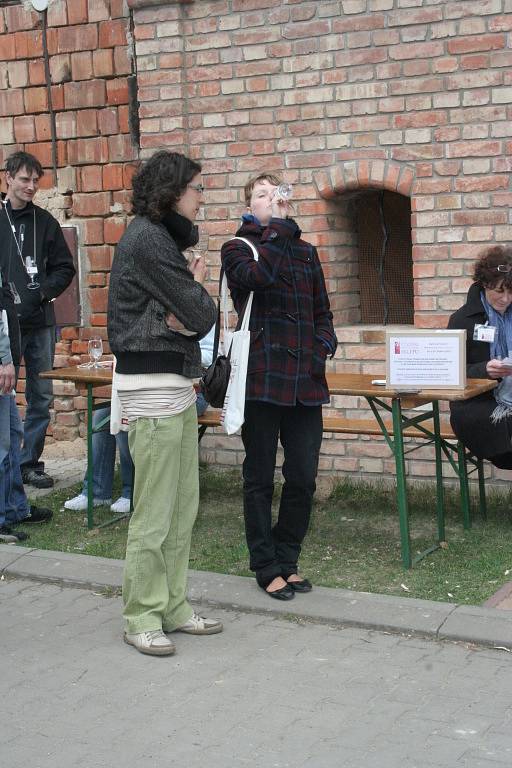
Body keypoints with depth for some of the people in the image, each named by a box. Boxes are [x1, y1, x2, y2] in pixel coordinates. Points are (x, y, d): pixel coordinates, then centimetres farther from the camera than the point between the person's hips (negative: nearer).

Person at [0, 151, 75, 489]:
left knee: (41, 398, 8)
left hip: (40, 323, 4)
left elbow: (65, 267, 11)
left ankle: (31, 461, 18)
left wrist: (45, 291, -5)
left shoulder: (45, 221, 8)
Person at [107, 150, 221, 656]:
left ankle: (172, 607, 20)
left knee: (183, 505, 12)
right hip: (152, 384, -10)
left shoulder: (164, 236, 17)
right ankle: (142, 618, 8)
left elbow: (201, 317, 13)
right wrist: (197, 287, 5)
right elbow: (199, 314, -15)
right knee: (155, 511, -3)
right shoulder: (147, 238, -13)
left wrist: (186, 309, -9)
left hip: (175, 382, 10)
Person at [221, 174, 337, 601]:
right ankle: (267, 567, 17)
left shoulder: (306, 252, 17)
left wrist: (323, 347, 2)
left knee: (303, 477, 6)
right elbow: (258, 275, -20)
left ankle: (287, 560, 22)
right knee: (261, 478, 5)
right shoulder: (237, 248, 3)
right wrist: (278, 226, -13)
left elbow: (322, 312, 20)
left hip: (305, 381, 4)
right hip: (262, 378, -4)